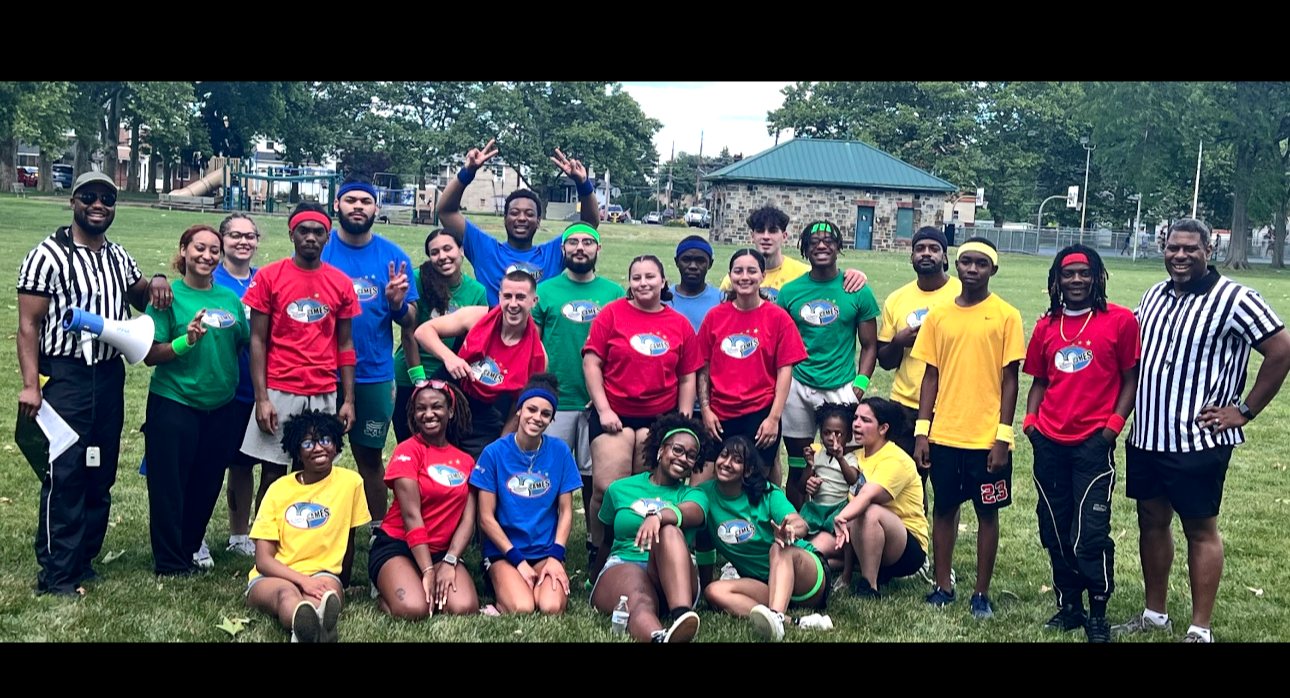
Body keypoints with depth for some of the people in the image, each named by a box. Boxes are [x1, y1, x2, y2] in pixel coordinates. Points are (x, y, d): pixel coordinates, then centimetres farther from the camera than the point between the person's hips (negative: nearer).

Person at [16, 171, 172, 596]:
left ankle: (83, 560, 21)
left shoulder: (119, 258, 12)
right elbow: (28, 326, -9)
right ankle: (56, 574, 0)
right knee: (63, 477, -7)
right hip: (64, 376, -6)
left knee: (101, 477, 10)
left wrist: (157, 283, 5)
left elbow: (141, 300, 29)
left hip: (110, 376, 7)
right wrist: (30, 385, -17)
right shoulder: (48, 255, -7)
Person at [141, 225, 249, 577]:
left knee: (207, 483, 12)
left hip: (220, 405, 4)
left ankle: (191, 547, 30)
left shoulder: (231, 299, 7)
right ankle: (169, 562, 14)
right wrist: (187, 340, -23)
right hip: (174, 404, -4)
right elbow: (150, 354, -10)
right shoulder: (169, 295, -6)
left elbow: (245, 345, 17)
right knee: (169, 486, 2)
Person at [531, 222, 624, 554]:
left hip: (601, 402, 1)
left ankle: (596, 545, 19)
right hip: (554, 402, -1)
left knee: (596, 477, 6)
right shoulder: (545, 291, 4)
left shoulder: (614, 293, 7)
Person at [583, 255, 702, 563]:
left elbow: (687, 378, 8)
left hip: (660, 418, 2)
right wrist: (603, 409, -9)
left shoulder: (680, 324, 6)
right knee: (607, 489, -8)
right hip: (614, 415, -2)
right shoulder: (612, 313, 0)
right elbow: (591, 362, -3)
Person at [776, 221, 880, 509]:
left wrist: (860, 384, -7)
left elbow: (869, 345, 5)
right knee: (798, 469, 8)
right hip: (798, 387, 1)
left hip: (841, 388, -1)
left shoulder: (858, 292, 2)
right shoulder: (790, 291, 5)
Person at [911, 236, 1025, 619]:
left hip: (987, 437, -3)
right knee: (944, 508, 11)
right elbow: (931, 375, 8)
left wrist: (1003, 436, -10)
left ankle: (982, 593, 15)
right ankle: (943, 585, 23)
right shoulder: (938, 315, 5)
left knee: (987, 513, 6)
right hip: (944, 434, 3)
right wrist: (921, 431, 3)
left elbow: (1010, 379, -5)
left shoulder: (1006, 316, -4)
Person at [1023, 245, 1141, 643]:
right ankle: (1069, 606, 25)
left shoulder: (1120, 320, -3)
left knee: (1090, 534, -8)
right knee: (1055, 532, 11)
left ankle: (1098, 615, 8)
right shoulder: (1046, 326, 10)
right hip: (1049, 444, 5)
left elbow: (1131, 379, -1)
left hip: (1093, 443, -5)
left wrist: (1113, 424, -10)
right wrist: (1031, 420, 3)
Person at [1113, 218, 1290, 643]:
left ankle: (1200, 630, 10)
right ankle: (1155, 615, 29)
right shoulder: (1154, 295, 9)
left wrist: (1244, 410, -11)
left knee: (1200, 530, 2)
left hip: (1198, 442, -7)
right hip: (1146, 436, 7)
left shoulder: (1234, 300, -12)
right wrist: (1126, 408, 11)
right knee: (1151, 521, 15)